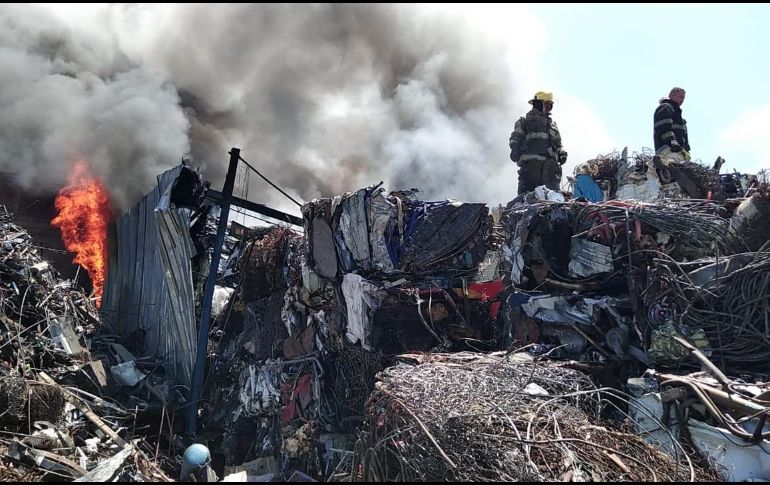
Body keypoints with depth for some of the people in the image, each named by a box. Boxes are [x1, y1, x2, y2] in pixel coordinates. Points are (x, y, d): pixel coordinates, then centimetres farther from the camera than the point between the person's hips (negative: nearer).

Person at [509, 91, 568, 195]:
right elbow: (515, 138, 6)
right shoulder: (524, 121, 17)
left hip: (549, 162, 4)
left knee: (552, 189, -12)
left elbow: (557, 143, 32)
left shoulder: (552, 123, 32)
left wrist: (562, 153, 12)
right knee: (526, 190, -12)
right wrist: (514, 149, -15)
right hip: (530, 160, -4)